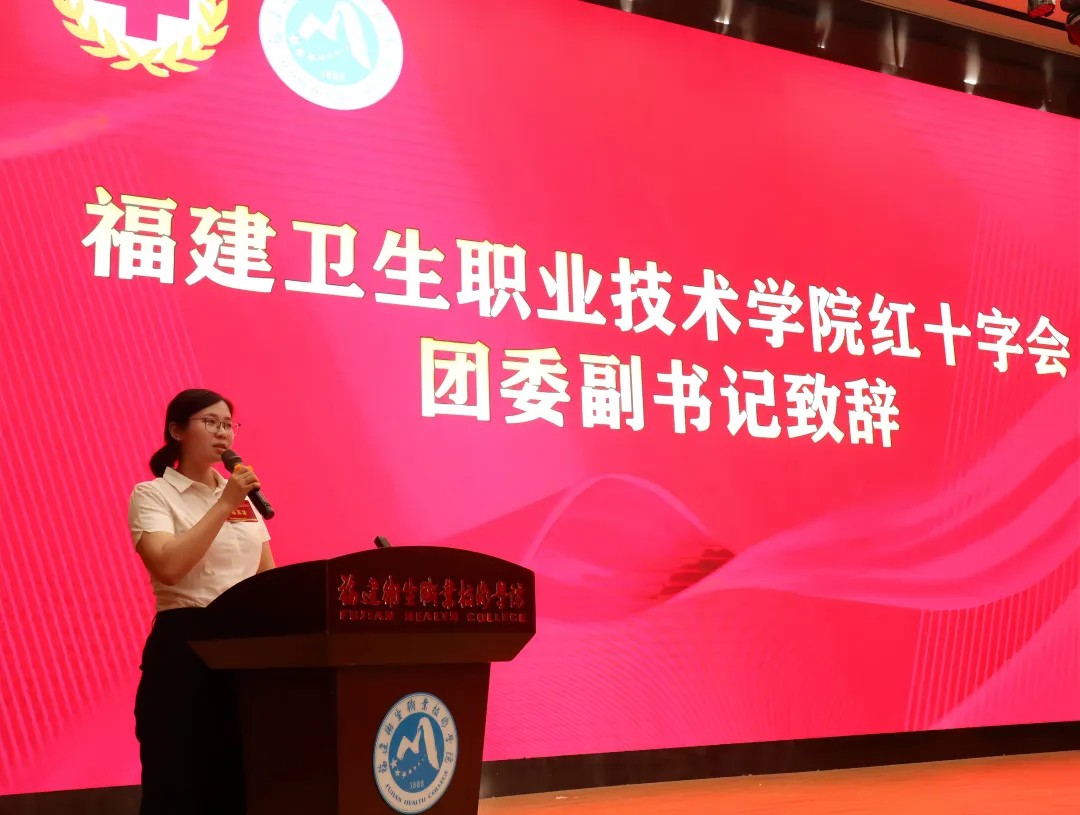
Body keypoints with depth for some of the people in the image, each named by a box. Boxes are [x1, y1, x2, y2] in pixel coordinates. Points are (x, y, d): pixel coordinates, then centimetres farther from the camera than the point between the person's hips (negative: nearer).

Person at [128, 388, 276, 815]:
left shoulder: (244, 498, 16)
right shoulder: (152, 495, -2)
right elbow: (168, 567, -20)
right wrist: (224, 505, -17)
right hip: (186, 644, -6)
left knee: (243, 778, 7)